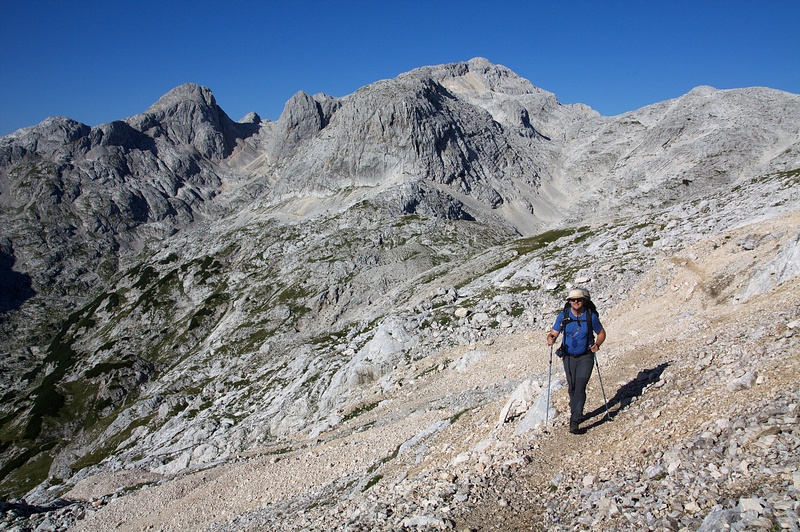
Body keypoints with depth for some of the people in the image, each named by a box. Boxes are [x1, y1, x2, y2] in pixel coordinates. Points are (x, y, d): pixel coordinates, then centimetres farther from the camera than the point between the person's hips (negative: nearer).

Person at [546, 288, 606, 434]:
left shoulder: (591, 316, -10)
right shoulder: (563, 316, -7)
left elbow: (601, 333, 3)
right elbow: (554, 333, -5)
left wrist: (597, 344, -16)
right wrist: (551, 338, -29)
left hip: (585, 356, -2)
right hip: (568, 357, 3)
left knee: (580, 388, -14)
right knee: (572, 388, 13)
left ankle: (575, 421, -17)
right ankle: (575, 412, 35)